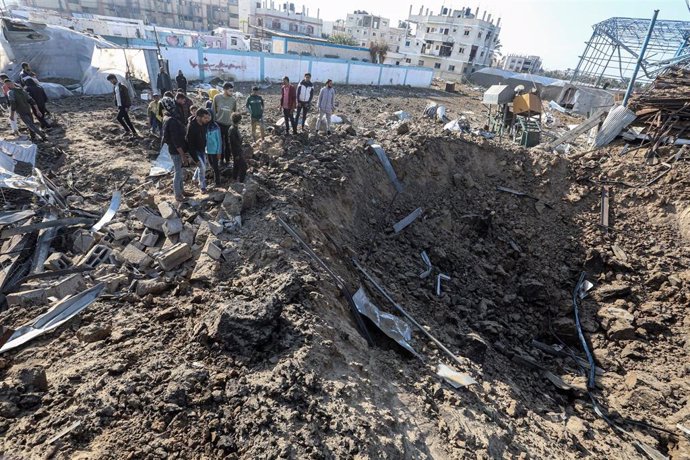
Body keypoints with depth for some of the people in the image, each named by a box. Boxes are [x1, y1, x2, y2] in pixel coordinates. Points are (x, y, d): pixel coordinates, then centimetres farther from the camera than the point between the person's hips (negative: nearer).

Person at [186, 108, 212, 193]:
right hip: (195, 150, -7)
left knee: (202, 166, 19)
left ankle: (195, 179, 46)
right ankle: (202, 186, 9)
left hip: (202, 149, 7)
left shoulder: (204, 124, -12)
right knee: (202, 167, -9)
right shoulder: (191, 127, -31)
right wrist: (196, 159, -26)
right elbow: (190, 144, -27)